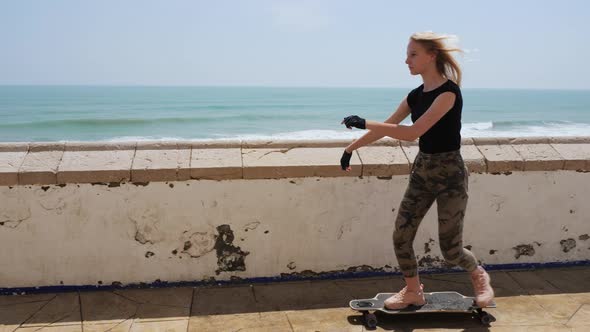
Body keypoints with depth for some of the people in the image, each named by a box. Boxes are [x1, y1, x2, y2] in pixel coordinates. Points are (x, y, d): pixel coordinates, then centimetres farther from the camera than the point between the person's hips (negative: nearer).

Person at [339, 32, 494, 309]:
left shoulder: (449, 91, -19)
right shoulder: (416, 95, 5)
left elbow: (413, 132, -27)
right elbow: (387, 126, 13)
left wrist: (364, 123, -25)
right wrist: (351, 148, 16)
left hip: (449, 174, -7)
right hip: (421, 171, 7)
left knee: (450, 249, 0)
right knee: (401, 236, 3)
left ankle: (479, 277, 33)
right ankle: (413, 292, 24)